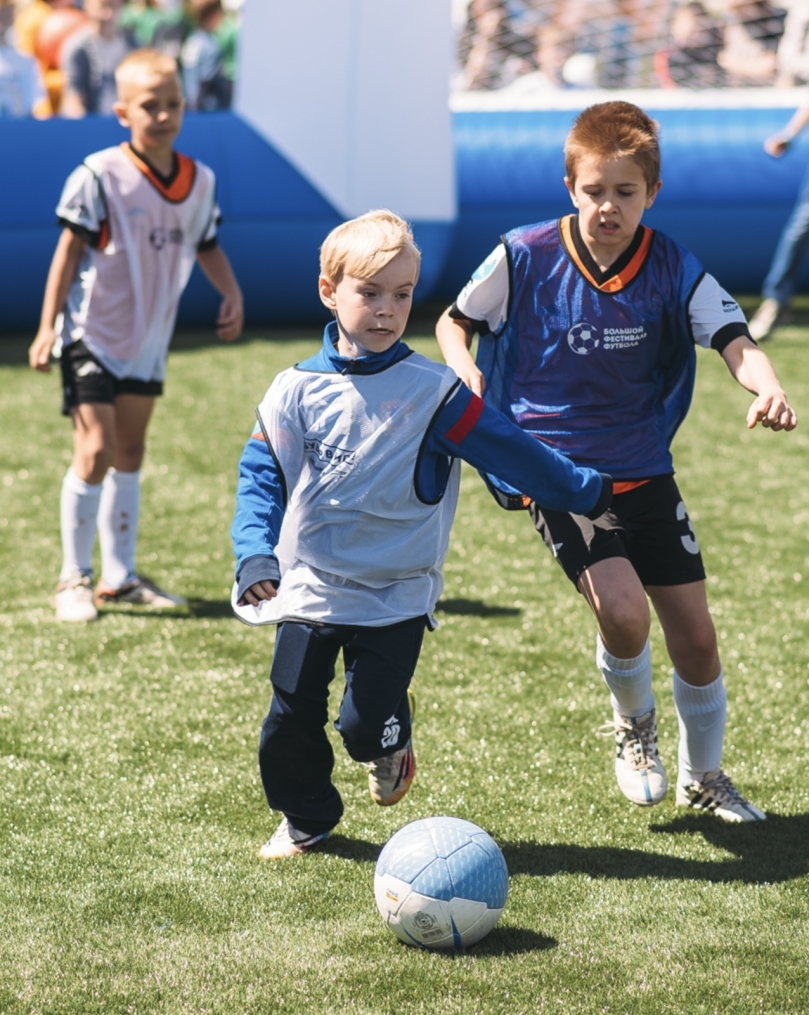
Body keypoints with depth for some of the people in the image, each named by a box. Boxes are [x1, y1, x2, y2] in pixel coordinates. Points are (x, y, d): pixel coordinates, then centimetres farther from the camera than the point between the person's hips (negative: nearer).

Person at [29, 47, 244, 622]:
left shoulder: (199, 181, 0)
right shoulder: (100, 176, -17)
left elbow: (207, 246, 14)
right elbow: (69, 249, -13)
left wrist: (232, 293, -3)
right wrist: (47, 327, -15)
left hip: (148, 341, 6)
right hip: (92, 336, -6)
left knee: (129, 455, 14)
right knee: (96, 450, -13)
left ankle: (119, 577, 23)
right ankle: (75, 579, -3)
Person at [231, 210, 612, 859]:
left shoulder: (431, 392, -7)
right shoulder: (297, 390, -3)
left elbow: (510, 452, -2)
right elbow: (260, 472, -2)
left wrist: (589, 492, 0)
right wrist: (256, 556, -16)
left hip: (397, 596, -2)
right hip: (309, 588, 2)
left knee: (365, 724, -9)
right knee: (291, 718, 3)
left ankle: (390, 742, 28)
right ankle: (306, 818, 29)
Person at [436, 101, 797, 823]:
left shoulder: (673, 269, -8)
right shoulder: (525, 257, -10)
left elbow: (732, 338, -20)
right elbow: (456, 320, 5)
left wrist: (767, 386, -42)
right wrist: (463, 369, -17)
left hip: (645, 470, 3)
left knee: (695, 634, 5)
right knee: (622, 610, -23)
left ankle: (703, 776, 31)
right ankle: (634, 725, 11)